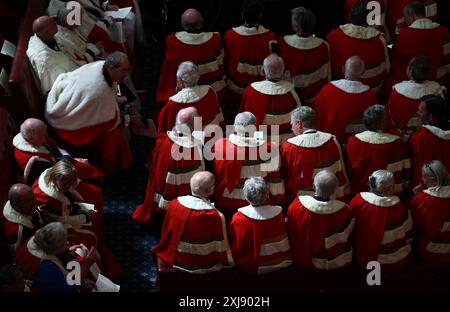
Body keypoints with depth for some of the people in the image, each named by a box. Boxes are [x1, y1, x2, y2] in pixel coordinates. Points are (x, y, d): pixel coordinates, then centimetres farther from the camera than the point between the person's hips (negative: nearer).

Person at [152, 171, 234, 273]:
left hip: (177, 260, 5)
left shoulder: (174, 204, -17)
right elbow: (221, 247, -16)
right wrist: (228, 261, 5)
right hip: (203, 265, -5)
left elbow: (166, 235, -1)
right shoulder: (215, 216, -31)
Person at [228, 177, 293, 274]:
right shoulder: (277, 213, -24)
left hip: (248, 267, -1)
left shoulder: (238, 218, -28)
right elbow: (285, 246, -8)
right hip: (276, 265, 1)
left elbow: (234, 248, -12)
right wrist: (287, 261, 14)